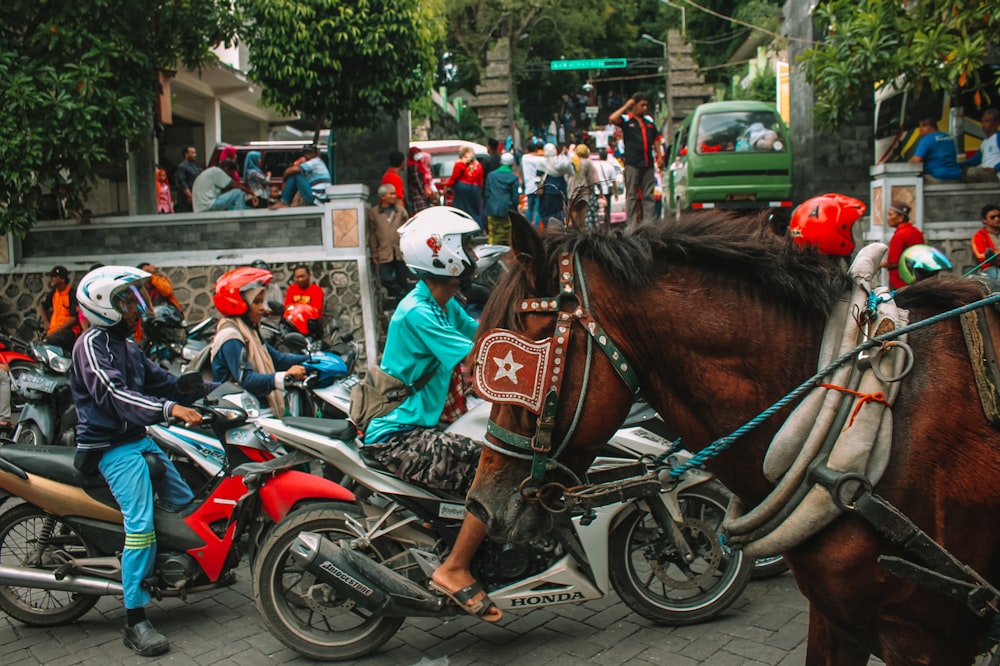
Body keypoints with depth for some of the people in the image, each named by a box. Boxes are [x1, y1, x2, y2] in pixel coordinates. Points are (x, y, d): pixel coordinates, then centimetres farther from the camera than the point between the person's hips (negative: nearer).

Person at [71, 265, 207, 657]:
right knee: (141, 525, -19)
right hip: (113, 447, -10)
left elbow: (163, 382, 16)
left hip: (139, 438, 10)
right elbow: (114, 395, -27)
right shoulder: (92, 345, -14)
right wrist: (170, 409, -39)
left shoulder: (126, 346, 16)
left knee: (184, 504, 13)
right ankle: (135, 622, -14)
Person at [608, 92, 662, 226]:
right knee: (632, 195, -1)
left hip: (648, 163, 5)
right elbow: (612, 119, -18)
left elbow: (656, 139, 21)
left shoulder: (649, 121, 17)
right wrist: (626, 106, -10)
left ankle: (649, 224, 8)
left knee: (649, 195, 5)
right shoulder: (626, 120, 1)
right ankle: (632, 225, 1)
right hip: (632, 163, -5)